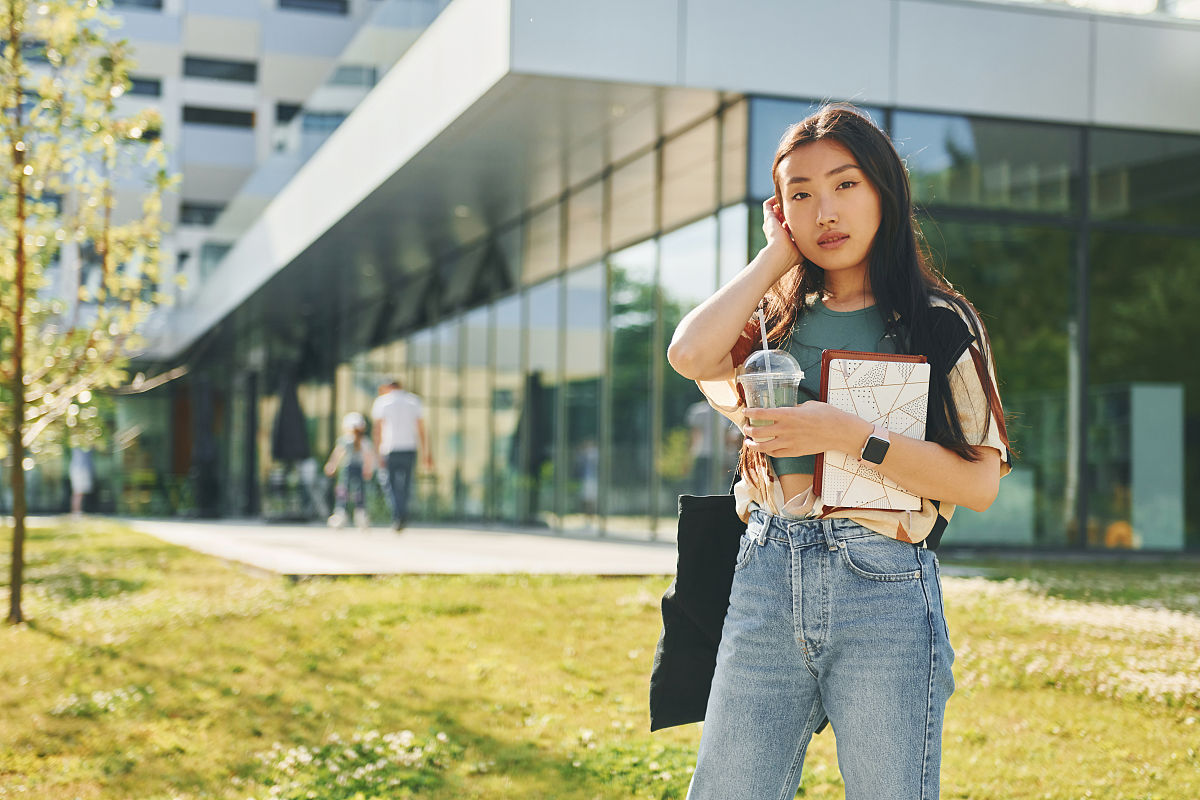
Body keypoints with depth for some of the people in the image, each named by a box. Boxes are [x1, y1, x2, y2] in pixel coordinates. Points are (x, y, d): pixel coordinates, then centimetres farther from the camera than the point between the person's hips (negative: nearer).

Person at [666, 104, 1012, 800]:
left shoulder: (940, 323, 4)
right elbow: (691, 354, -10)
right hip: (766, 583, 3)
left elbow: (980, 483, -5)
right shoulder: (777, 321, 13)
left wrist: (851, 435, -15)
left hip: (885, 592, -3)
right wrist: (778, 252, 1)